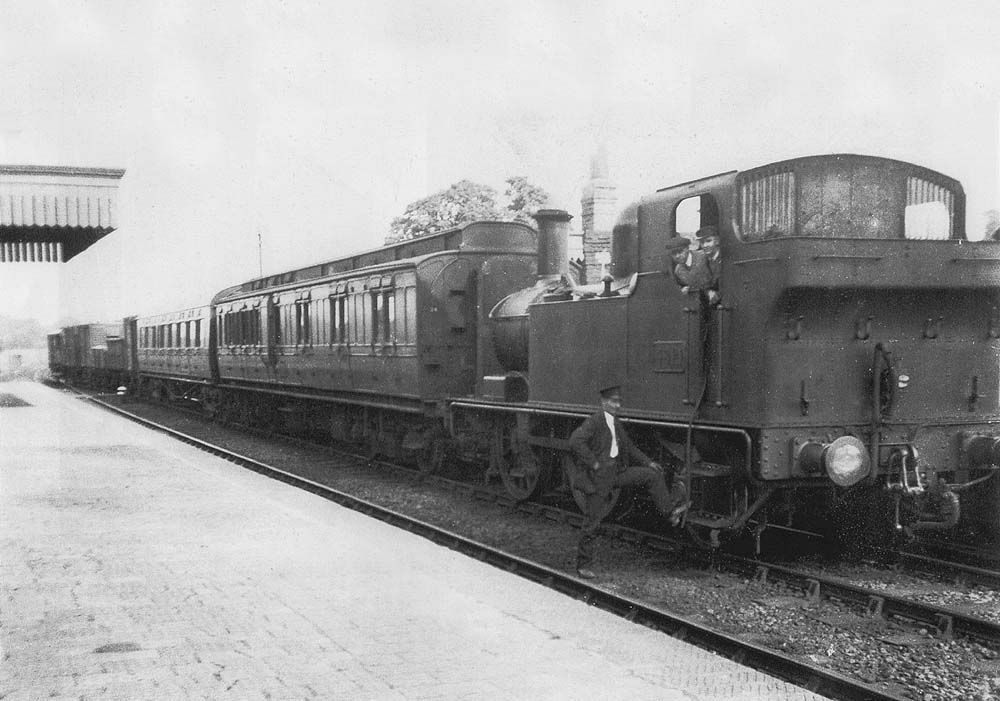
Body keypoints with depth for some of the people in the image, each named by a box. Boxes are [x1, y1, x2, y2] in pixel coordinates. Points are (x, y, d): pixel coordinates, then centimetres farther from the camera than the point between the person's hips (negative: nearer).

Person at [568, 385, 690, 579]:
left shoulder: (615, 423, 11)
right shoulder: (594, 421, -16)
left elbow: (628, 446, 22)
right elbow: (575, 441, -28)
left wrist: (648, 462, 14)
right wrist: (593, 464, -23)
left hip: (616, 472, 8)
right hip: (597, 477, -8)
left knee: (653, 475, 6)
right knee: (592, 522, -3)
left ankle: (670, 512, 15)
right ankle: (583, 565, 8)